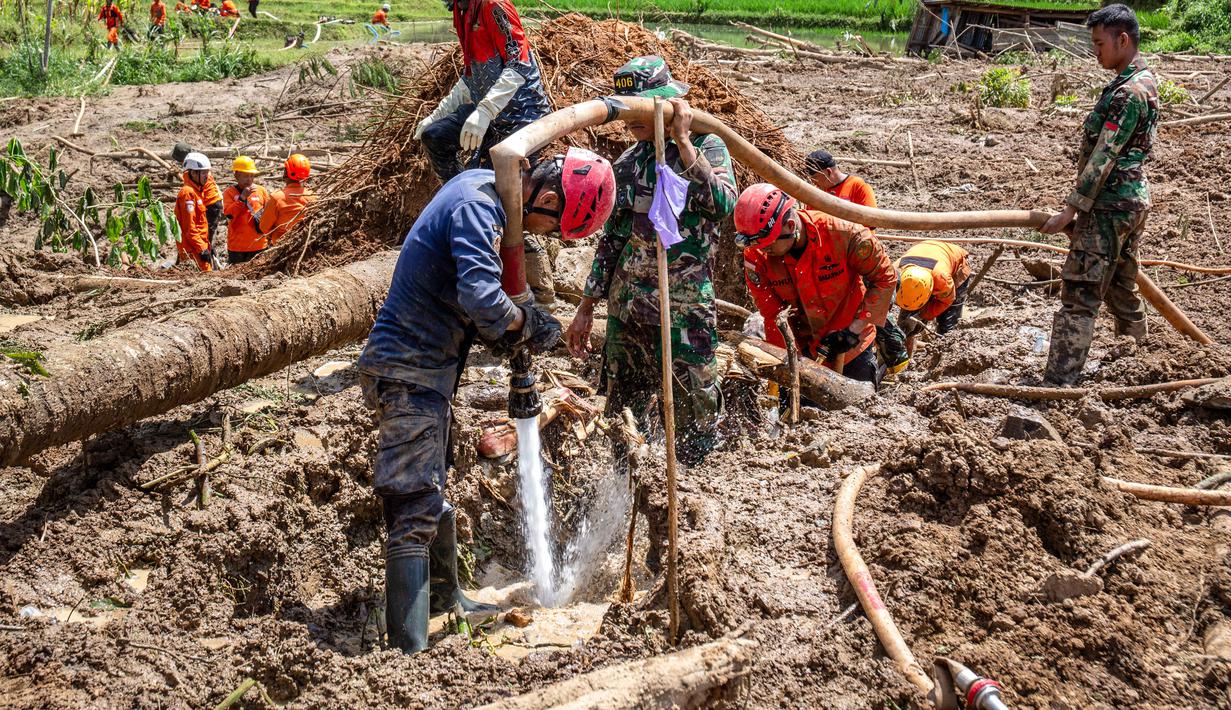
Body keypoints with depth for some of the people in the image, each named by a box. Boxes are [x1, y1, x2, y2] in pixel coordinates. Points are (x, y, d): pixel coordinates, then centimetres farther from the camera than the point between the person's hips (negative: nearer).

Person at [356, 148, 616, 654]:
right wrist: (531, 325, -17)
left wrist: (502, 327, 0)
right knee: (415, 513, -13)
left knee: (431, 496, 24)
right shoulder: (476, 208, -23)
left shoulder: (481, 185, 7)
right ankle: (409, 651, -14)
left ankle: (447, 600, 41)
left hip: (429, 366, 10)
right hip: (410, 373, -10)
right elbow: (481, 299, -36)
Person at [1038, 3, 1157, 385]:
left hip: (1110, 206, -10)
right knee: (1121, 286, 20)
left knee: (1080, 293, -11)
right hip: (1132, 200, 10)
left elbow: (1103, 158, -21)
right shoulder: (1142, 82, 14)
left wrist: (1070, 210, -18)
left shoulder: (1128, 92, -19)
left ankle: (1058, 383, -12)